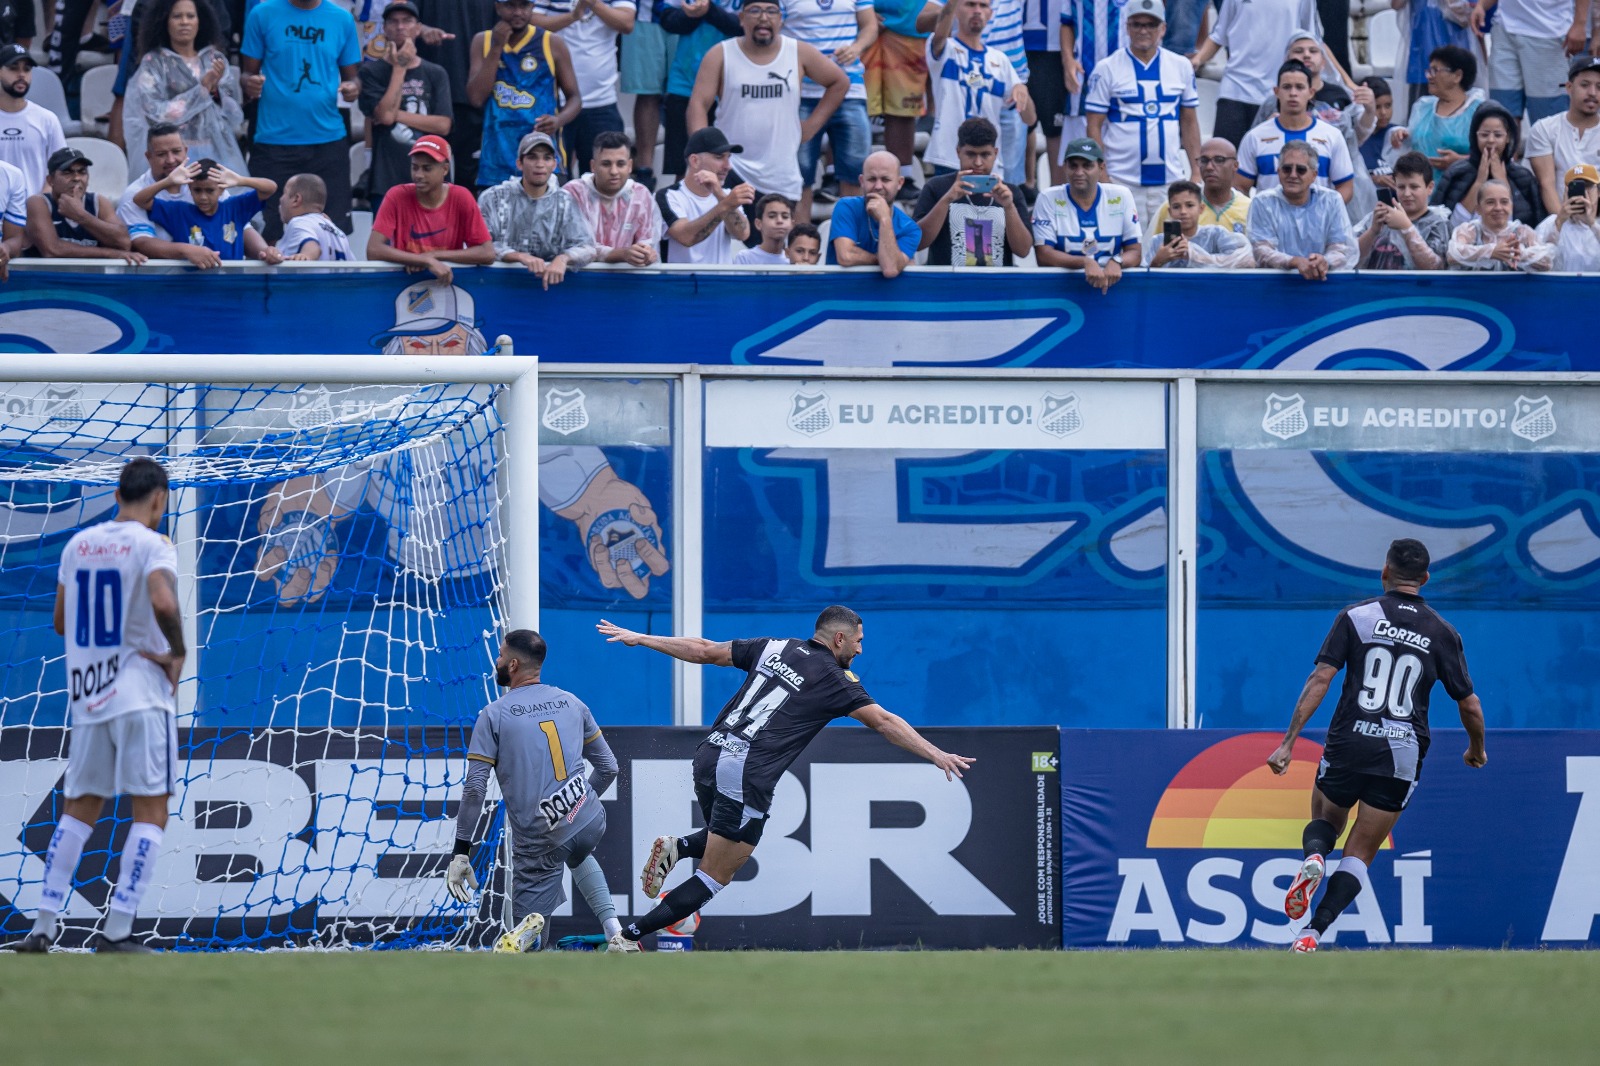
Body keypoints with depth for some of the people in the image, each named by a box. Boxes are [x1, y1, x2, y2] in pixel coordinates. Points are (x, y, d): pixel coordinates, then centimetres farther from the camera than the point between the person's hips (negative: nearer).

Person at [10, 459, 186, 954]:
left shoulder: (78, 545, 10)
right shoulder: (151, 546, -8)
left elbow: (61, 622, 17)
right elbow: (163, 602, -26)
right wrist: (178, 653, -11)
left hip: (87, 694, 6)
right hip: (141, 695, -6)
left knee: (78, 810, 13)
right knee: (150, 812, -1)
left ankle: (44, 925, 7)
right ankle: (117, 930, -9)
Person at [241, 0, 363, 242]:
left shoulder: (342, 20, 8)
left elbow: (351, 76, 14)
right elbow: (248, 72, 7)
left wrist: (353, 87, -9)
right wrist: (249, 83, -16)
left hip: (328, 139, 1)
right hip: (274, 142, -1)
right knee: (266, 233, -2)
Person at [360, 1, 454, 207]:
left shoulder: (435, 74, 11)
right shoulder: (371, 72, 4)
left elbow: (443, 125, 1)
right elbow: (385, 115, -9)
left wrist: (397, 115, -6)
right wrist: (399, 68, -5)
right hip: (387, 182, -2)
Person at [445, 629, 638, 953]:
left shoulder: (494, 715, -3)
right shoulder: (573, 704, 9)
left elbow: (475, 789, -9)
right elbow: (608, 767, 15)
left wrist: (461, 853, -5)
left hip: (540, 841, -4)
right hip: (591, 822, 4)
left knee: (529, 950, 8)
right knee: (577, 855, 42)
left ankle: (529, 928, -31)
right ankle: (616, 935, 22)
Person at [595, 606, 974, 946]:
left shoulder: (773, 648, 15)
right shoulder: (834, 679, 0)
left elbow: (705, 650, 18)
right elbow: (884, 723, -3)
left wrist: (639, 638, 26)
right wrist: (936, 755, 0)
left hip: (709, 757, 7)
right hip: (746, 775, -7)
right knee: (714, 878, 1)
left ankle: (676, 848, 4)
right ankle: (630, 933, -8)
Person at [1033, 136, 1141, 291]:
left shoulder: (1121, 197, 7)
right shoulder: (1049, 199, 2)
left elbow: (1134, 253, 7)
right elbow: (1044, 256, -6)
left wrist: (1116, 262, -18)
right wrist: (1085, 263, -22)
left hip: (1112, 282, 1)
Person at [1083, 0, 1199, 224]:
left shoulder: (1181, 67, 10)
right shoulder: (1107, 69, 1)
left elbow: (1189, 122, 15)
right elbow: (1094, 126, 1)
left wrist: (1197, 170, 8)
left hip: (1170, 180, 3)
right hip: (1122, 180, -3)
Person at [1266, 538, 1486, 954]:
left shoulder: (1355, 617, 0)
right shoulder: (1442, 634, 3)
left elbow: (1320, 679, -8)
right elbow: (1470, 705, 7)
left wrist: (1289, 741, -8)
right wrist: (1477, 749, 27)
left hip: (1348, 746, -1)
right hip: (1403, 755, 1)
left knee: (1325, 821, 26)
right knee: (1359, 855, 9)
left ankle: (1313, 858, -10)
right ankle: (1314, 932, -11)